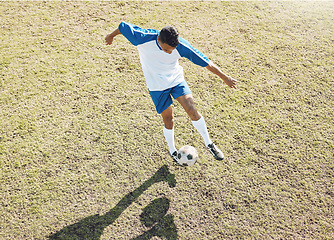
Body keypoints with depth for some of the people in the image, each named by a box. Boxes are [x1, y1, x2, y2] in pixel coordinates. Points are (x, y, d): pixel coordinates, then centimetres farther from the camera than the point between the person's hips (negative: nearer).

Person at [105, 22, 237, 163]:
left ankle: (209, 143, 4)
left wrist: (225, 77, -10)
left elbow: (206, 62, -16)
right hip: (156, 86, 0)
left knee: (191, 109, -16)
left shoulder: (181, 46, -24)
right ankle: (172, 151, 28)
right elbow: (123, 26, -10)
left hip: (176, 79, 1)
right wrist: (111, 36, 9)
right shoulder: (143, 38, -28)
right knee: (168, 119, 2)